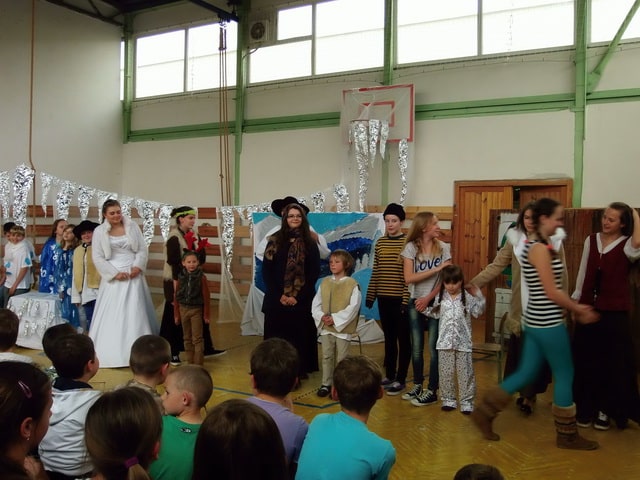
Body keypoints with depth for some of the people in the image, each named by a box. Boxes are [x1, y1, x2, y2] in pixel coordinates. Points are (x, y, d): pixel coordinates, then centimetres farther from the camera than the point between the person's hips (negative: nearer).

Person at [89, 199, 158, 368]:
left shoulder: (132, 226, 4)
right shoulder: (99, 232, -1)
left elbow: (142, 249, 4)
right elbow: (98, 258, -4)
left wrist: (138, 266, -12)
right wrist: (115, 273, -12)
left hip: (133, 276, 1)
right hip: (113, 278, -1)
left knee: (135, 314, 4)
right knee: (112, 316, 2)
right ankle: (111, 353, 10)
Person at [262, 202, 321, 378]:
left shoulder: (310, 243, 3)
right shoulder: (275, 241, 4)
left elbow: (314, 273, -1)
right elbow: (266, 270, 0)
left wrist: (297, 296, -10)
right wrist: (279, 295, -9)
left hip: (301, 300, 0)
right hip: (276, 299, 1)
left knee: (299, 337, 2)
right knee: (276, 338, 4)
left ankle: (299, 372, 13)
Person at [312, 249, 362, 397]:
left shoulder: (352, 284, -9)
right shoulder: (325, 282, 6)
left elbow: (353, 308, -14)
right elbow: (316, 304, 7)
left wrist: (335, 318, -18)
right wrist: (322, 316, -11)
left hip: (342, 328, -4)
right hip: (325, 327, 4)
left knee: (341, 358, 5)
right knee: (327, 357, 12)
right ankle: (326, 384, 22)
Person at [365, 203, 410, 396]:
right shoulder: (380, 243, 7)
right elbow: (375, 272, 11)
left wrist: (407, 298, -14)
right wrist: (370, 295, 10)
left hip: (401, 298, -5)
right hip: (384, 298, 5)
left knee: (403, 339, 5)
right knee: (389, 338, 15)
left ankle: (401, 379, 13)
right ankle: (389, 375, 25)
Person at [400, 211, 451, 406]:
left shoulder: (443, 248, -2)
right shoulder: (411, 247, -4)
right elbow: (409, 278, -13)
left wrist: (428, 298, -13)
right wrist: (435, 269, -17)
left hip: (436, 303, -1)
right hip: (415, 303, 1)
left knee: (433, 347, -1)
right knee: (416, 347, 8)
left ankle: (432, 390, 9)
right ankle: (417, 385, 24)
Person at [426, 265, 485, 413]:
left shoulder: (467, 297, -4)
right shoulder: (440, 297, 4)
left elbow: (477, 312, -7)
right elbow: (435, 314, 12)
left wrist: (479, 296, -16)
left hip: (463, 342, -2)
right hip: (445, 341, 2)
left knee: (465, 372, 4)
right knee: (445, 372, 9)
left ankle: (466, 401, 15)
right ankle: (448, 399, 22)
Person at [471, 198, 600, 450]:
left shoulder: (536, 245, 13)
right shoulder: (540, 248, -17)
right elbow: (551, 293, -17)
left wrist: (575, 307, 12)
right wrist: (579, 310, -5)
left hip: (537, 320, 10)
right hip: (547, 322, -9)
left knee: (526, 373, 14)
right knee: (565, 375, 5)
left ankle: (484, 412, 18)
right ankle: (567, 435, 19)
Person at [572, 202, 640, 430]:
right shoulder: (591, 240, 5)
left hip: (614, 312, -4)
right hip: (588, 309, 4)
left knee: (612, 362, 6)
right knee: (585, 360, 9)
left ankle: (605, 410, 21)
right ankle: (586, 407, 22)